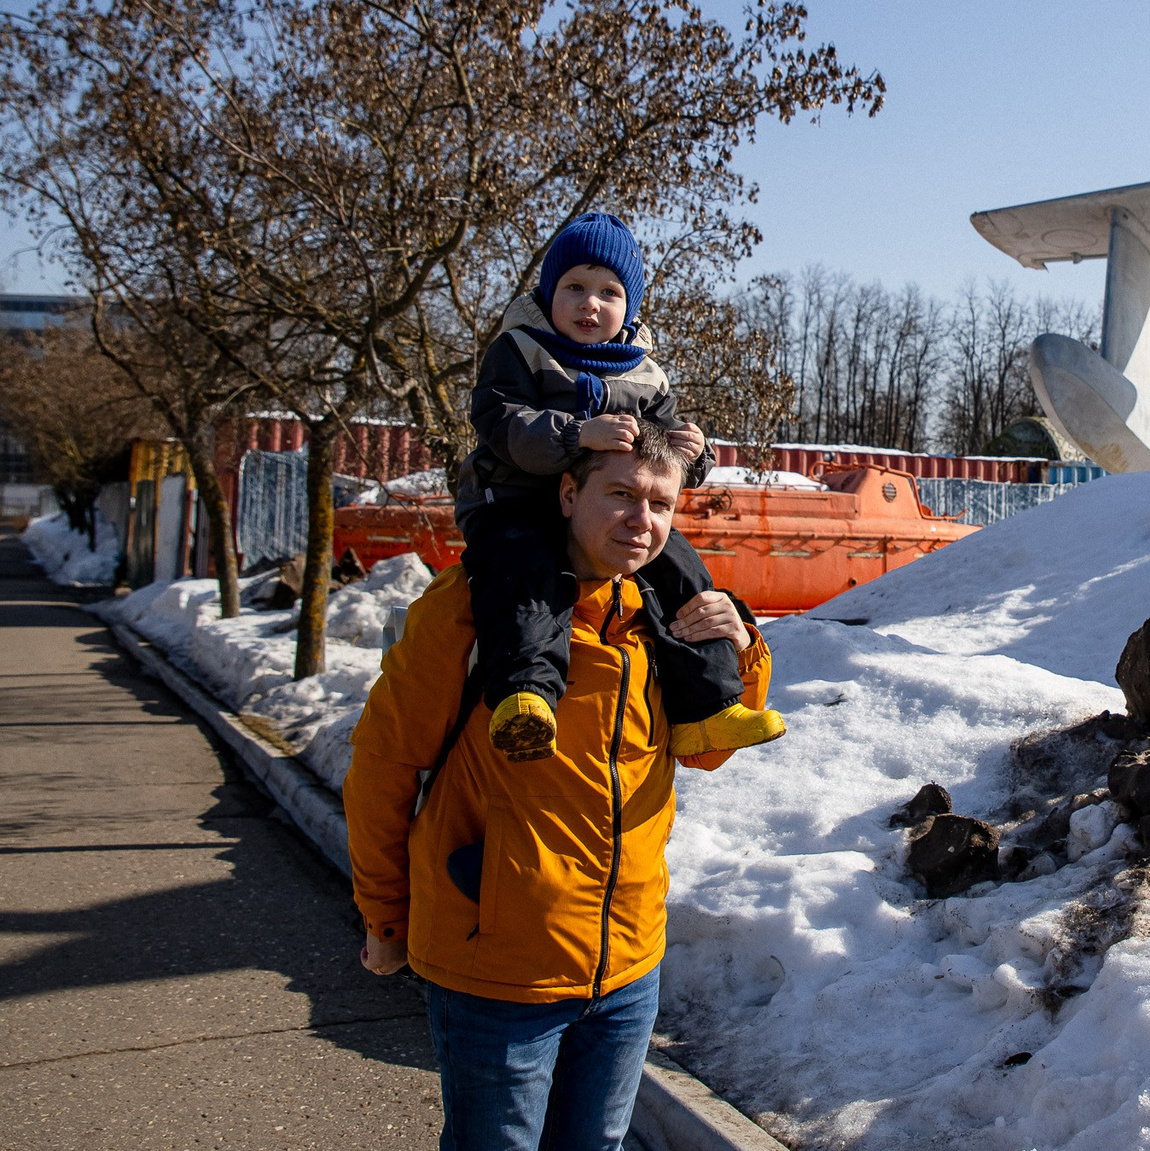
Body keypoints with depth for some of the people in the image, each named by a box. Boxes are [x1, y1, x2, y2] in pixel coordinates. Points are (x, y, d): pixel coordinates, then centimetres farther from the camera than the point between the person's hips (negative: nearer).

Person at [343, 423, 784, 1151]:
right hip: (496, 969, -5)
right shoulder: (475, 605, -15)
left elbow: (703, 751, 15)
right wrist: (387, 915, 1)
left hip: (629, 971, 6)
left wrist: (738, 655, -4)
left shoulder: (657, 620, 3)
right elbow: (383, 761, -8)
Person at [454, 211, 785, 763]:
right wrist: (577, 434, -33)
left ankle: (704, 707, -3)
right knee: (527, 569, -36)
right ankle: (524, 695, -53)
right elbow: (498, 420, -18)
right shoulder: (519, 350, -1)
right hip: (515, 505, -5)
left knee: (680, 571, -8)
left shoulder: (643, 377, 14)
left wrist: (690, 455, -10)